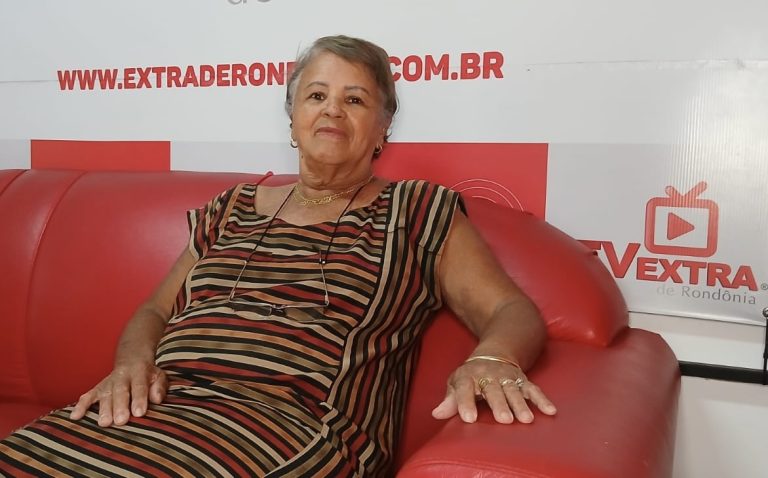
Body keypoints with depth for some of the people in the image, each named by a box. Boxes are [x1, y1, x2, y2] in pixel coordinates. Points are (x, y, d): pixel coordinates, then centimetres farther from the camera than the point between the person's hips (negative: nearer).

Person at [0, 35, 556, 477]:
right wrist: (135, 361, -1)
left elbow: (514, 312, 4)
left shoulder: (419, 213, 10)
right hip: (161, 409, 4)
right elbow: (155, 311, 23)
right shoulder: (232, 211, 22)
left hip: (296, 428, -4)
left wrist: (491, 360, -20)